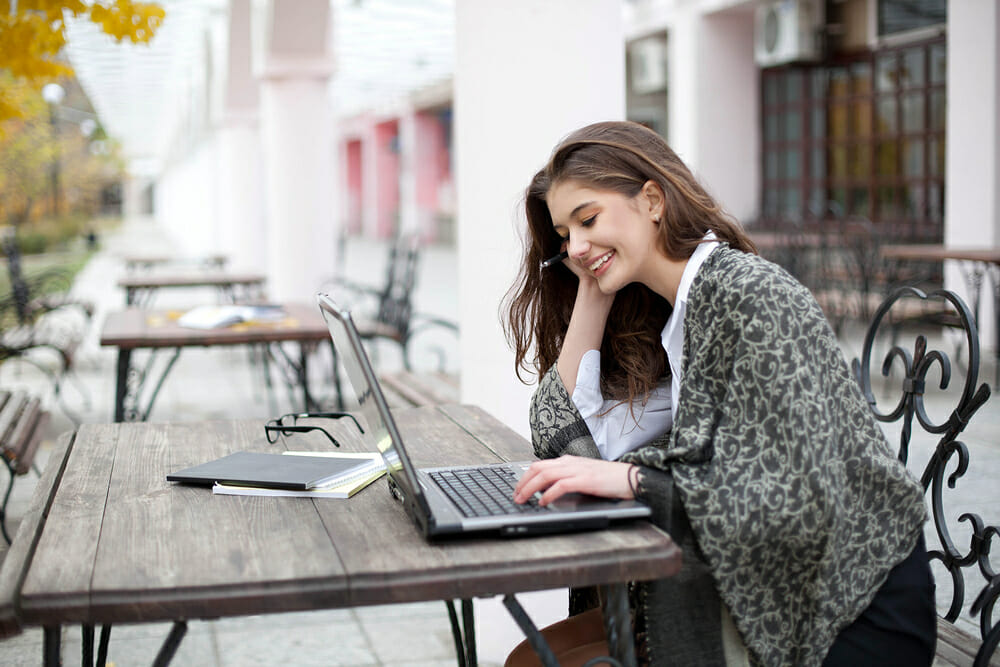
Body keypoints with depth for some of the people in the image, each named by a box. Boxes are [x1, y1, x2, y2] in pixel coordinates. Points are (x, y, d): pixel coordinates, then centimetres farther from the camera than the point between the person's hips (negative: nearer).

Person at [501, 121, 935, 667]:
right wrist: (591, 290, 0)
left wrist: (632, 478, -29)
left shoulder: (752, 296, -19)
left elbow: (793, 499, -26)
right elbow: (564, 438, 1)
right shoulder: (661, 317, 7)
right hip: (766, 594, 7)